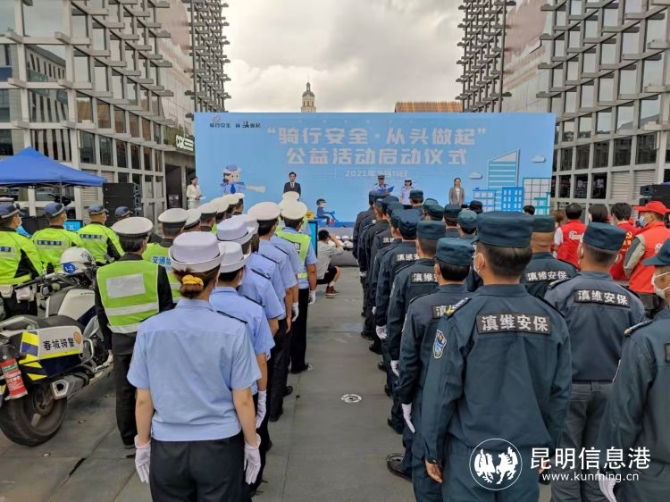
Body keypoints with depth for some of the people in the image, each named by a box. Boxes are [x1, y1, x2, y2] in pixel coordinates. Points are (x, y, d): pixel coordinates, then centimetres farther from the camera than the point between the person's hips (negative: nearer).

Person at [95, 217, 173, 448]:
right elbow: (166, 309, -8)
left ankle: (129, 438, 28)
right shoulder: (155, 271, -14)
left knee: (124, 391, 15)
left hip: (120, 339, 3)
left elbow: (101, 313, 5)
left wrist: (108, 342, 17)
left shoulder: (103, 273, -4)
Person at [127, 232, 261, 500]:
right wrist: (252, 445, 6)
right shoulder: (233, 331, -16)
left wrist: (142, 444, 12)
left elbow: (144, 400, -4)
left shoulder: (150, 329, -12)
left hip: (167, 449, 2)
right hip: (220, 447, -1)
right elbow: (242, 401, -9)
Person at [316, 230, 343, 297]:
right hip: (319, 277, -7)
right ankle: (330, 290, 8)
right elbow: (341, 250, 3)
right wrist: (335, 239, 17)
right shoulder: (328, 247, -9)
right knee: (337, 270, 15)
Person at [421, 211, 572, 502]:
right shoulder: (552, 320, -6)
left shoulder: (460, 318, -19)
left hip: (469, 456, -3)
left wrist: (431, 451, -1)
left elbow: (440, 394, -14)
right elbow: (560, 395, 1)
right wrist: (546, 447, 15)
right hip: (526, 455, 4)